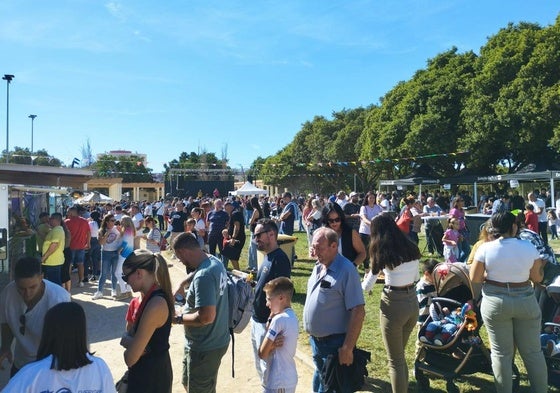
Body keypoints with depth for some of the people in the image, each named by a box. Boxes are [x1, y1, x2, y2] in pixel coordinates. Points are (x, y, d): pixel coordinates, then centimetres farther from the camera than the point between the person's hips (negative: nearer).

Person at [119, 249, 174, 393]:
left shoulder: (155, 305, -28)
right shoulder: (152, 296, 1)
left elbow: (130, 358, -23)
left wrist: (126, 339, -4)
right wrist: (130, 340, -12)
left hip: (150, 376, -8)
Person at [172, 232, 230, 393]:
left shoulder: (203, 276, -31)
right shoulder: (214, 261, -1)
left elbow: (206, 317, -34)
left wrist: (178, 319, -20)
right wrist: (182, 284, 20)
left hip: (205, 348, -9)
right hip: (214, 341, 9)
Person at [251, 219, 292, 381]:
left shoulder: (279, 259, -20)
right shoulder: (267, 257, 9)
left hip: (267, 323, -10)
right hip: (257, 320, 10)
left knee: (267, 367, 3)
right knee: (260, 365, 21)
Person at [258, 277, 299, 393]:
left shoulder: (279, 319, -22)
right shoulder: (292, 317, 5)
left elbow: (262, 353, -15)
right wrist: (272, 345, -11)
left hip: (278, 383, -8)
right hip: (290, 379, 9)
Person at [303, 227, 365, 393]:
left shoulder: (346, 271, -21)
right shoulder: (318, 267, 4)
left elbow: (358, 312, -23)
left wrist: (347, 348, -23)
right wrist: (312, 334, 14)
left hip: (334, 344, -7)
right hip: (315, 340, 7)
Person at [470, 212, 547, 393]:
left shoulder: (486, 248, -10)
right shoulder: (529, 247, -6)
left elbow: (474, 278, -6)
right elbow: (538, 277, 3)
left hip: (496, 303, -1)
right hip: (526, 302, 2)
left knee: (501, 352, 8)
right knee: (533, 351, 15)